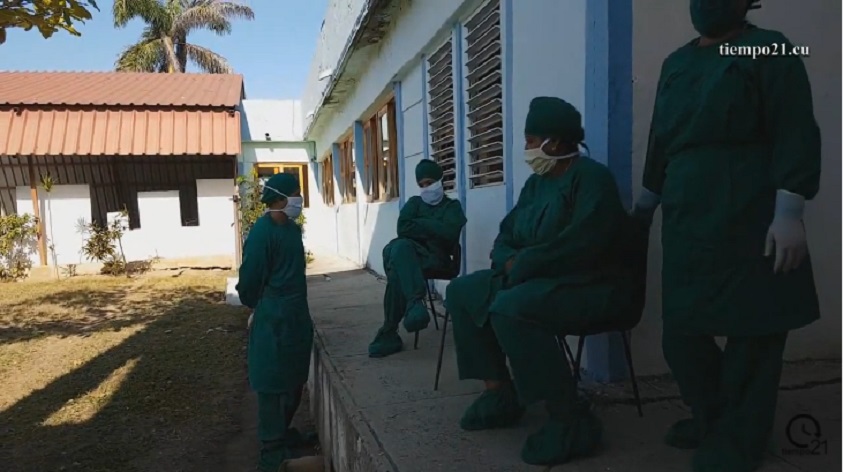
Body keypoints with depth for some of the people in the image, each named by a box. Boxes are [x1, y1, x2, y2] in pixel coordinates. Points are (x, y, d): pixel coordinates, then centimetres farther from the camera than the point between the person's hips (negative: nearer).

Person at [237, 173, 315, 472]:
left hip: (296, 313, 9)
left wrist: (297, 306, 14)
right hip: (274, 318, -9)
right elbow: (250, 278, -16)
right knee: (273, 383, 1)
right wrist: (261, 307, 0)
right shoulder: (262, 231, -18)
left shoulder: (291, 227, 8)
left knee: (294, 379, 18)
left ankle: (283, 433, 36)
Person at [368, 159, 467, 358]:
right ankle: (415, 302, -45)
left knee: (396, 266, -35)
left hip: (436, 256, -4)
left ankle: (389, 332, -34)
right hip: (410, 253, 4)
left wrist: (419, 224, 0)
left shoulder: (452, 206, 13)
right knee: (398, 246, -35)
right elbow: (402, 229, 4)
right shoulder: (414, 202, 24)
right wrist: (431, 229, -3)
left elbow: (447, 233, -9)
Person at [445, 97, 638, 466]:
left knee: (508, 308, -34)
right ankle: (499, 393, 1)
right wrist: (509, 261, -10)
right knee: (461, 292, 2)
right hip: (537, 280, 9)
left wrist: (522, 264, -17)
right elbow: (506, 235, 13)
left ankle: (571, 419, -23)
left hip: (590, 286, -9)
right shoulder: (536, 182, 13)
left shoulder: (592, 177, -13)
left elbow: (580, 245, -26)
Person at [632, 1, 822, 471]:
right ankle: (713, 418, 30)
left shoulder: (768, 50, 2)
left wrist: (789, 213, -18)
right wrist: (645, 205, 25)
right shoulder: (676, 63, 20)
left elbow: (795, 134, -8)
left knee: (752, 335, 1)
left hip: (750, 222, -5)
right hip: (687, 222, 6)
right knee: (681, 333, 8)